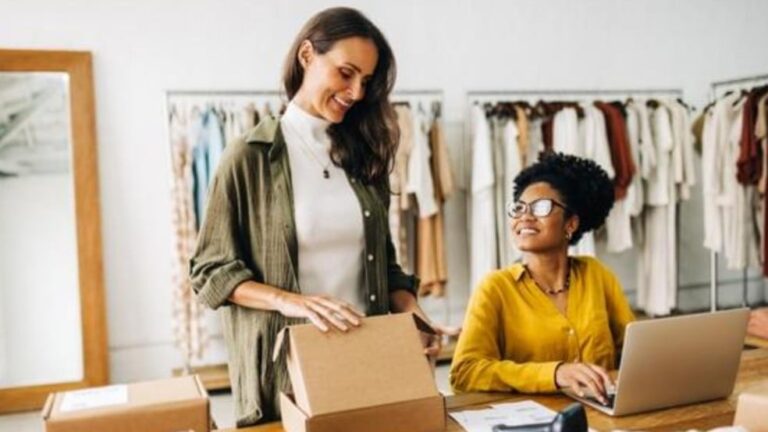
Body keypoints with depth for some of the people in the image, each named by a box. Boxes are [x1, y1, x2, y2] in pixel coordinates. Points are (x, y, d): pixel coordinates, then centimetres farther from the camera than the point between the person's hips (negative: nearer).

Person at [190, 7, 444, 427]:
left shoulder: (364, 155, 9)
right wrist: (289, 301, -22)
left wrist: (411, 313, -6)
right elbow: (210, 270, -7)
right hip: (283, 366, -4)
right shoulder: (248, 157, -6)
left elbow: (383, 263, 12)